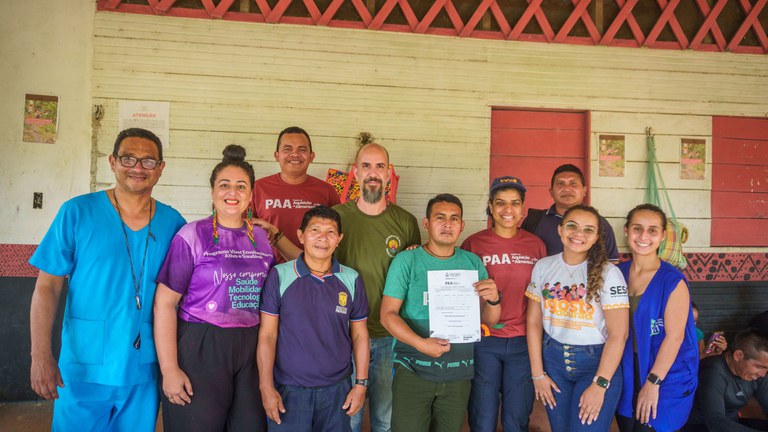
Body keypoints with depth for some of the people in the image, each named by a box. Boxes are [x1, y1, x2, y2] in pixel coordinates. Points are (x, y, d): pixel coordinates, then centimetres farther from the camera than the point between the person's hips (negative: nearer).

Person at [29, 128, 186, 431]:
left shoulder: (173, 223, 1)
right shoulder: (77, 212, -5)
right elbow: (47, 286, -5)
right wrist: (41, 356, -12)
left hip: (145, 371, 2)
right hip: (84, 369, -2)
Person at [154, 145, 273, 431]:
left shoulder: (262, 238, 8)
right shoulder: (192, 236, -6)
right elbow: (165, 303, -9)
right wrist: (169, 370, -12)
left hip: (252, 349, 4)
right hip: (200, 348, -4)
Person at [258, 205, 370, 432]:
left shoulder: (352, 279, 1)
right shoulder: (279, 275, -6)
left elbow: (359, 335, 6)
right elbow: (267, 335, -5)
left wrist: (361, 384, 3)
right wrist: (266, 387, -8)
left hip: (337, 389, 2)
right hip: (288, 390, -2)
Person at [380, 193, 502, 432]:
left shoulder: (473, 263, 5)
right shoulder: (406, 260, -6)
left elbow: (489, 320, 8)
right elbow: (388, 314, -8)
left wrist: (493, 299, -13)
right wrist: (421, 343, -22)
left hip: (458, 374, 3)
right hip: (413, 370, -3)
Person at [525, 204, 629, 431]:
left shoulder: (608, 273, -11)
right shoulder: (543, 267, -1)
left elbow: (618, 334, -12)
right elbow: (534, 322, 2)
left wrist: (600, 385, -15)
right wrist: (537, 374, 0)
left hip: (596, 362, -3)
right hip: (553, 360, 3)